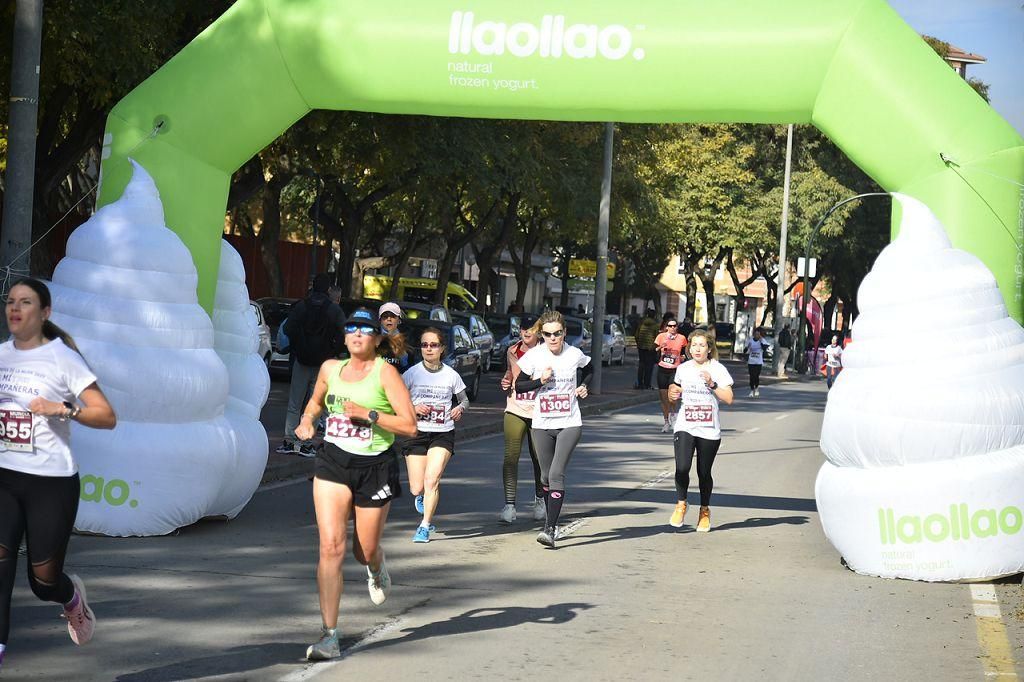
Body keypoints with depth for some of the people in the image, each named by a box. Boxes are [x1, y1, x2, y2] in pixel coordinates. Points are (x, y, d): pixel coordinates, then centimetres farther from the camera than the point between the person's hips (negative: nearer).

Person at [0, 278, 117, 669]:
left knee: (43, 580, 5)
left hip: (52, 481, -4)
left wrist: (64, 409, -24)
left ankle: (72, 597, 39)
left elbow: (107, 417, -9)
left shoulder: (63, 358, -7)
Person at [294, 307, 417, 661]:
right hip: (333, 463, 2)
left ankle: (377, 569, 51)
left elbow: (410, 425, -13)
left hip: (375, 466, -2)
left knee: (365, 550, 9)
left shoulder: (385, 372, -8)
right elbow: (316, 399, 28)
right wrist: (307, 419, 8)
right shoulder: (330, 368, 6)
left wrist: (368, 413, -21)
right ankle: (329, 636, -11)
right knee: (331, 546, -12)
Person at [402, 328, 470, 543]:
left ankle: (424, 527, -8)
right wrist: (413, 409, -17)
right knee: (417, 489, 0)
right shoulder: (412, 373, -2)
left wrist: (460, 408, -8)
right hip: (417, 433, 0)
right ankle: (422, 497, 38)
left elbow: (465, 400, 14)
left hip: (443, 434, 0)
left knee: (432, 479, -19)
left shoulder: (451, 375, 1)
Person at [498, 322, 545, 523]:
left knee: (538, 458, 10)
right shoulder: (513, 351, 7)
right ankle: (509, 505, -13)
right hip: (515, 410, 2)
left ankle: (540, 499, 34)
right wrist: (506, 381, 3)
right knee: (511, 456, -12)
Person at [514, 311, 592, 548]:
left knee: (557, 474, -16)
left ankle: (550, 530, -21)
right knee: (546, 476, 11)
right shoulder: (534, 356, -4)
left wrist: (582, 386, 3)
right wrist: (541, 381, -16)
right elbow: (519, 386, -1)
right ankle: (552, 522, 30)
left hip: (569, 424, -2)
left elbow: (588, 369, 20)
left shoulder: (575, 355, -3)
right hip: (541, 424, 2)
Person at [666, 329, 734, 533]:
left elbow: (729, 399, -7)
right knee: (682, 468, -15)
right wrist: (673, 394, 0)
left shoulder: (718, 369, -1)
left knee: (704, 473, 5)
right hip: (685, 427, 1)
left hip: (709, 431, -1)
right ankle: (681, 504, 8)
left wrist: (712, 385, -19)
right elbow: (675, 393, 23)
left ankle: (705, 510, 27)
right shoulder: (683, 369, 8)